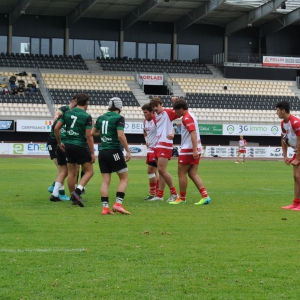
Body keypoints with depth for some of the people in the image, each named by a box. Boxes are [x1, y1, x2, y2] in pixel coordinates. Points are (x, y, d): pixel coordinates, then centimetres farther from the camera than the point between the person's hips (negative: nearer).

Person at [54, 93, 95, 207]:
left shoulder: (67, 113, 5)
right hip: (81, 146, -5)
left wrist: (59, 143, 17)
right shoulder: (87, 116, -10)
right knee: (89, 172, 5)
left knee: (72, 172, 12)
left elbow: (56, 128, 3)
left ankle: (74, 198, 18)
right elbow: (89, 136, -14)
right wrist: (92, 153, -9)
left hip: (69, 145, 5)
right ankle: (77, 192, -14)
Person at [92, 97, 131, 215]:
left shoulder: (101, 117, 10)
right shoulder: (119, 118, -8)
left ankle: (105, 207, 0)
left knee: (105, 181, 6)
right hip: (114, 151, -6)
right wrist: (128, 151, -14)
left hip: (102, 151, 6)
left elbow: (93, 132, 18)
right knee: (124, 178, 4)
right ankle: (118, 204, -8)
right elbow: (120, 135, -18)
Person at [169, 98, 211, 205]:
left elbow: (193, 133, -24)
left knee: (181, 173, 1)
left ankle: (182, 198, 9)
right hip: (195, 149, 9)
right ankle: (205, 196, -5)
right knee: (193, 174, 6)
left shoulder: (186, 118, -14)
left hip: (188, 150, -9)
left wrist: (194, 150, -29)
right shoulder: (190, 116, 17)